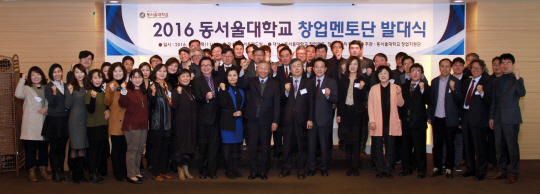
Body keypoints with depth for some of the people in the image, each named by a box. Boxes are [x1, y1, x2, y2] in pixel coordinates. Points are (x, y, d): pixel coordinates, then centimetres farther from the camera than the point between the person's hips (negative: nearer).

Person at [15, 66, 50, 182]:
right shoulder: (27, 88, 3)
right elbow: (18, 94, -19)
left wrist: (47, 108, -6)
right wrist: (22, 79, -14)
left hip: (44, 124, 3)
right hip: (30, 124, -3)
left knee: (44, 148, 9)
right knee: (30, 148, 0)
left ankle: (43, 170, 19)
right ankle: (31, 171, 10)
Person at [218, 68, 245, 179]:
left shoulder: (241, 90, 12)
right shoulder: (224, 89, -2)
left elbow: (245, 105, 15)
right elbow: (222, 105, -16)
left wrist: (241, 111, -4)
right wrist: (223, 90, -18)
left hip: (238, 121, 5)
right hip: (227, 121, -4)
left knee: (236, 146, 8)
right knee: (227, 146, -1)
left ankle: (235, 169, 18)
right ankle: (228, 170, 8)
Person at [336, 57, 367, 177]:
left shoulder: (361, 80, 1)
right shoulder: (343, 80, 8)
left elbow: (362, 98, -4)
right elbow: (340, 98, 8)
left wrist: (361, 88, -22)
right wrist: (339, 114, 4)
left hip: (357, 113, -2)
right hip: (345, 112, 2)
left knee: (356, 140, -3)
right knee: (347, 140, 5)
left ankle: (355, 167, 4)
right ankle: (350, 166, 14)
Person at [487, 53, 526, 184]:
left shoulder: (517, 80, 1)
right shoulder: (496, 81, 15)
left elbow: (522, 93, -19)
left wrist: (517, 78, -27)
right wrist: (491, 117, 11)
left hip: (511, 119, -5)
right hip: (498, 118, 5)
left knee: (512, 146, -3)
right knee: (499, 146, 10)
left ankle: (513, 173, 5)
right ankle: (502, 171, 20)